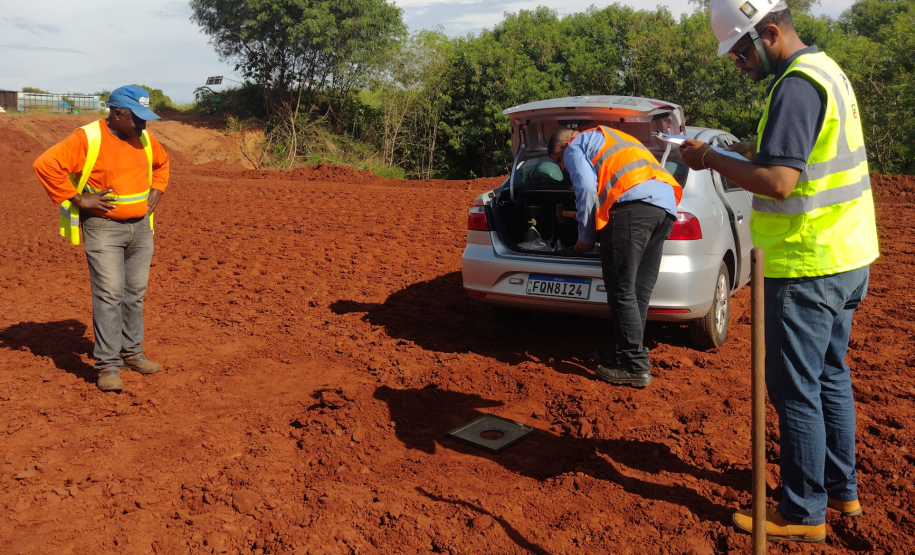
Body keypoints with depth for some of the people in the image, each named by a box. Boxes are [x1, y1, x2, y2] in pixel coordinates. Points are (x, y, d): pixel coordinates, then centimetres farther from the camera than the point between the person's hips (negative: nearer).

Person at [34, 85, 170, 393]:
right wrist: (78, 199, -17)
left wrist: (156, 192, 12)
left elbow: (162, 163, 26)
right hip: (103, 228, -6)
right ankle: (108, 365, -1)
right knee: (109, 295, -9)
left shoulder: (144, 139, 7)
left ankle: (132, 353, 25)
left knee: (135, 294, 12)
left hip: (140, 226, 6)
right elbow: (45, 164, -18)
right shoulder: (87, 139, -13)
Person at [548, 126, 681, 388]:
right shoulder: (609, 139, 39)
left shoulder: (575, 147, 14)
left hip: (633, 205, -9)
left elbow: (587, 188, -2)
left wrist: (585, 237, 7)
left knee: (621, 290, -6)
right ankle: (628, 355, 18)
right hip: (666, 205, 9)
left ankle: (636, 368, -6)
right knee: (639, 291, 12)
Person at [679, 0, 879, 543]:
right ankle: (842, 491, 31)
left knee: (796, 388, 0)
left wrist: (711, 160, -15)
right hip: (846, 255, 10)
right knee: (830, 375, 18)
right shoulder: (826, 71, 14)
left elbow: (779, 183, -26)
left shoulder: (796, 86, -18)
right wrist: (758, 153, 12)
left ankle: (803, 513, 12)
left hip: (807, 264, -10)